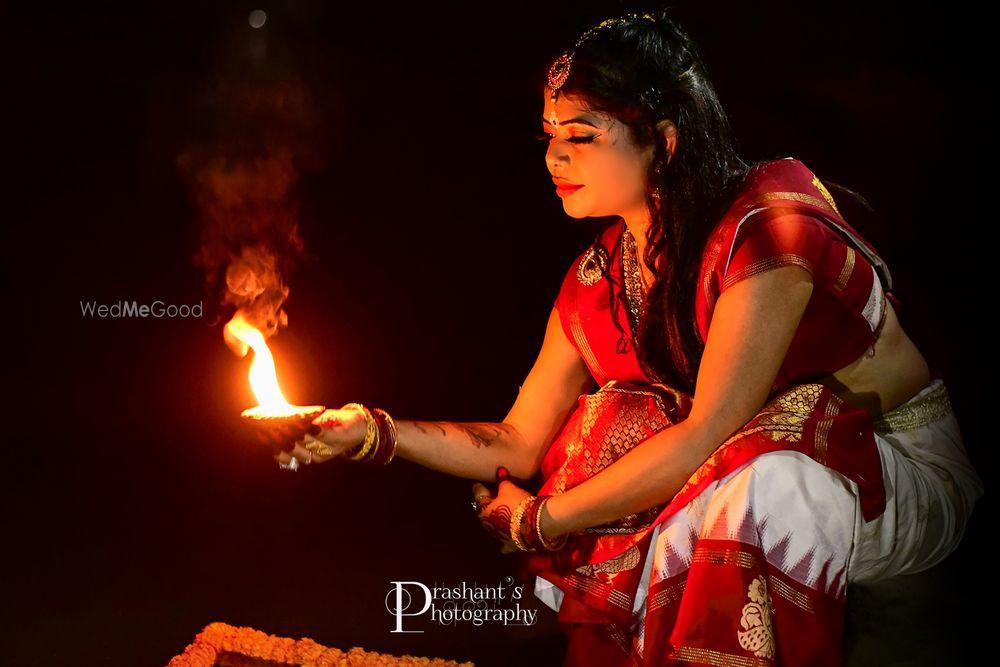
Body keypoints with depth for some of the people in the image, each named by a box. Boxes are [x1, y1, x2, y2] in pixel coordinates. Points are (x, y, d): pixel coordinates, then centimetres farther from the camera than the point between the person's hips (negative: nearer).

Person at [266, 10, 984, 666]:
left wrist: (542, 520, -17)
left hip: (907, 469, -6)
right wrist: (374, 431, -11)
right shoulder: (600, 274, -1)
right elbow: (521, 443, 3)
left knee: (753, 484, -35)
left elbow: (708, 434, -26)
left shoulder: (772, 220, -23)